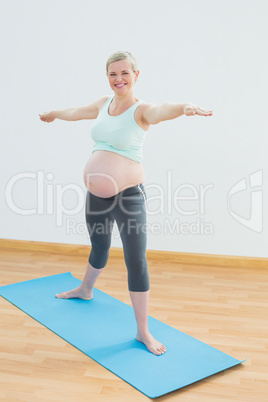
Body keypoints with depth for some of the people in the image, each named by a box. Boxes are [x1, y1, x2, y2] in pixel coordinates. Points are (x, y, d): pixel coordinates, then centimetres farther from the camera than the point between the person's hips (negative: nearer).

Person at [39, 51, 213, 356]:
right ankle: (85, 290, 55)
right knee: (99, 246, 27)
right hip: (96, 195, 6)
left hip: (128, 195, -6)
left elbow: (160, 111, -35)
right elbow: (75, 112, 27)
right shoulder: (103, 104, 7)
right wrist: (52, 114, 45)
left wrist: (184, 107, -57)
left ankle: (143, 331, 11)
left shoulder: (140, 110, -11)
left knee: (136, 262, -2)